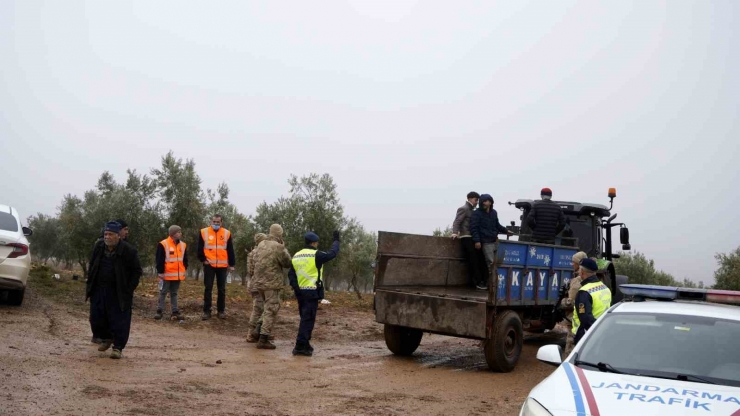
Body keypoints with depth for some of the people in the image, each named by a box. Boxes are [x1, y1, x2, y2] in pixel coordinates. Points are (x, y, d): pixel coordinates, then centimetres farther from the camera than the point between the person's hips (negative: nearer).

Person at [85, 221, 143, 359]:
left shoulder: (128, 251, -14)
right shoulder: (98, 247, 3)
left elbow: (137, 271, -7)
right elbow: (92, 266, 16)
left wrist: (129, 289, -12)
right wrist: (89, 285, 10)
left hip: (118, 293, -5)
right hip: (98, 290, 5)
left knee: (119, 320, -4)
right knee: (96, 317, 9)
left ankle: (118, 347, 7)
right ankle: (106, 338, 34)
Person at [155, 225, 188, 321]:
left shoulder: (183, 245, 8)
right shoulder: (163, 244, -10)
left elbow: (185, 259, 17)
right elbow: (159, 260, -10)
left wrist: (184, 270, 13)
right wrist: (160, 272, -12)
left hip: (178, 275, 5)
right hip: (166, 274, -5)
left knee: (174, 293, 11)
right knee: (163, 293, 3)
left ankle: (175, 312, 13)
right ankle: (159, 311, 9)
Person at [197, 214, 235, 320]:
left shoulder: (227, 233, 4)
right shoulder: (204, 232, 1)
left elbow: (230, 250, 7)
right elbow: (200, 248, 4)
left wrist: (232, 264, 5)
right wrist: (203, 260, -3)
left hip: (222, 266, 1)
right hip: (209, 265, -1)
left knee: (222, 289, 7)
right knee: (208, 288, 0)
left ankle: (221, 311, 14)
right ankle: (206, 311, 4)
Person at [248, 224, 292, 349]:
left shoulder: (260, 245, 7)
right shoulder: (278, 247, -15)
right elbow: (288, 263, -5)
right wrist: (284, 249, 6)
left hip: (258, 283, 8)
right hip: (272, 284, -8)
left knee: (258, 308, 22)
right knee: (271, 311, -3)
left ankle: (252, 333, 33)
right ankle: (263, 339, -7)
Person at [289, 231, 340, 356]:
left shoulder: (296, 256, 11)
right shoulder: (316, 255, -10)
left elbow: (291, 274, 8)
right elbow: (332, 253, -1)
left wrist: (296, 288, 2)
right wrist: (336, 240, 14)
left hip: (300, 292, 7)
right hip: (312, 292, -7)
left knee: (305, 318, 18)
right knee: (308, 319, -6)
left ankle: (305, 345, 23)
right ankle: (300, 346, -11)